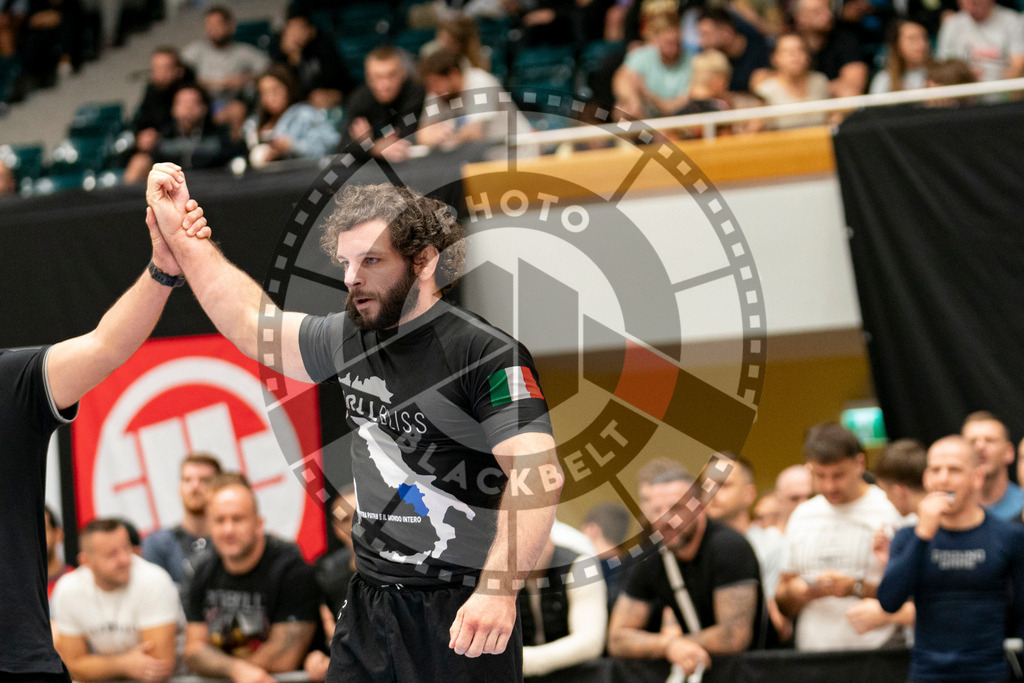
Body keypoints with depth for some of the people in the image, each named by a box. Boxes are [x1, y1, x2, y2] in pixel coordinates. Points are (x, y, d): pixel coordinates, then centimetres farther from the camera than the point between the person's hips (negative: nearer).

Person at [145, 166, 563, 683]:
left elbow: (538, 476, -22)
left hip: (461, 612, -7)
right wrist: (180, 236, 20)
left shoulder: (487, 352, -13)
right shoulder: (351, 340, 10)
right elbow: (250, 322, 23)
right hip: (368, 601, 7)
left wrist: (498, 590, -31)